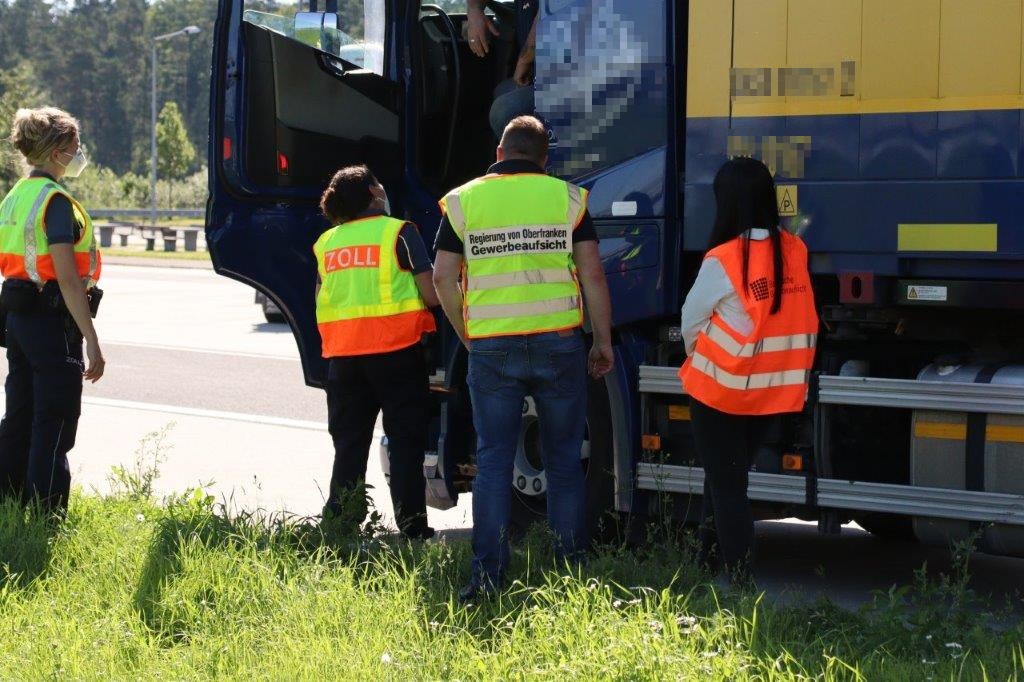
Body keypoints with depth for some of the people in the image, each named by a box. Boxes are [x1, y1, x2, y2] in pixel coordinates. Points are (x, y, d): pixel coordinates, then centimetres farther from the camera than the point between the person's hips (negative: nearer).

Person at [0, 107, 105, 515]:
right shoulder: (55, 200, -16)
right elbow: (68, 278, -20)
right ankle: (47, 514, -2)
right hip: (52, 322, -9)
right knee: (54, 424, -3)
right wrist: (92, 340, -20)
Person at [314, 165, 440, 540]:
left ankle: (339, 525, 10)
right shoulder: (399, 232, -5)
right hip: (396, 350, -4)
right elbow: (431, 295, -8)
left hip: (343, 354, 4)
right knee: (405, 443, 2)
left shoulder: (326, 242, 10)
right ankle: (412, 530, 1)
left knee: (349, 444, 12)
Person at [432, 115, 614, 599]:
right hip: (558, 342, 0)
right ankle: (571, 565, 13)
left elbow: (443, 278, 3)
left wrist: (468, 338, 15)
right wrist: (604, 342, 8)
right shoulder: (567, 198, 3)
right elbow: (592, 275, 0)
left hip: (491, 348, 0)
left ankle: (488, 574, 0)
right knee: (563, 459, 10)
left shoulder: (463, 201, 5)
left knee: (493, 461, 4)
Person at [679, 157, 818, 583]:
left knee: (724, 484, 4)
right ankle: (710, 559, 28)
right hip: (775, 392, 5)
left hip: (721, 391, -5)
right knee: (731, 478, 20)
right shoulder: (795, 252, -2)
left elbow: (691, 321, -5)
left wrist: (697, 358, 15)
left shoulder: (723, 260, -17)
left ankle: (738, 578, 1)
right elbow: (800, 323, 6)